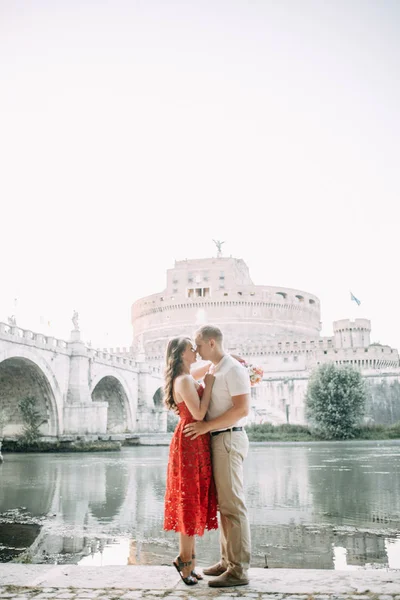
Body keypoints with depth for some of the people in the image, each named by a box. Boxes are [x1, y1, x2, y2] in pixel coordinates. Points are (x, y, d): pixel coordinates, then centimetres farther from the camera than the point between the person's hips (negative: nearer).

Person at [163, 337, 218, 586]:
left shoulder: (189, 377, 12)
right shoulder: (185, 380, -16)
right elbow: (198, 413, -21)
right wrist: (209, 385, -14)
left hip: (196, 443, 10)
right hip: (191, 442, -10)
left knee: (195, 499, 13)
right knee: (190, 499, -3)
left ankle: (188, 557, 21)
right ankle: (186, 559, 7)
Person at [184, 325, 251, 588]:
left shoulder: (233, 369, -13)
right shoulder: (216, 371, 16)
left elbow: (242, 409, -21)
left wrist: (206, 426, -21)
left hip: (229, 439, -10)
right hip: (219, 440, 10)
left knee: (232, 504, -7)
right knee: (224, 503, 13)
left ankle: (239, 570, -1)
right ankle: (228, 560, 22)